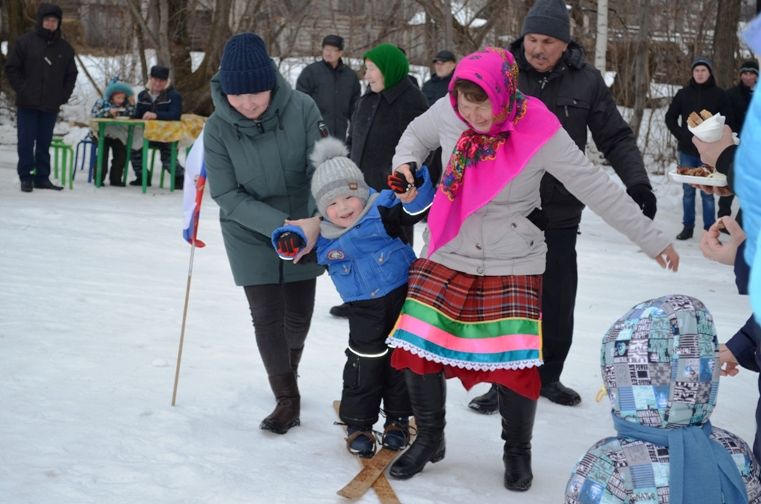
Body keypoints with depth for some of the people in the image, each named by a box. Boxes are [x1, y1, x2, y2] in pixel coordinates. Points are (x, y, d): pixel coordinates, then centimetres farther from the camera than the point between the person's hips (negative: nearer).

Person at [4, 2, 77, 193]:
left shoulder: (65, 48, 8)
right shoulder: (25, 42, -1)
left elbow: (71, 75, 16)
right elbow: (11, 68, 1)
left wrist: (63, 96, 5)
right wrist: (22, 90, -6)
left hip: (51, 106, 3)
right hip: (27, 105, -3)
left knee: (45, 143, 7)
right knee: (26, 142, -2)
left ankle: (42, 177, 13)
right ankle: (26, 177, 4)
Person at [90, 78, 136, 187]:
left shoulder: (125, 105, 9)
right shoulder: (101, 102, -2)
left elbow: (131, 117, 0)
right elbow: (93, 114, -16)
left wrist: (131, 105, -12)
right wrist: (108, 111, -26)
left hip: (117, 135, 4)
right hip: (102, 133, -4)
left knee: (121, 152, -16)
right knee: (103, 150, -26)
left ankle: (115, 179, -7)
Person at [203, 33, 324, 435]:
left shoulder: (301, 109, -20)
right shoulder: (217, 129, -19)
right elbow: (227, 195, -17)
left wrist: (315, 220, -32)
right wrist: (282, 225, -26)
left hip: (304, 229, 1)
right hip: (250, 235, -1)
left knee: (299, 313, 13)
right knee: (267, 316, -4)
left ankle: (290, 370, 42)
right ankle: (287, 399, 12)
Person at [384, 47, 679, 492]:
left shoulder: (540, 133, -20)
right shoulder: (447, 113, -11)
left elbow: (599, 189, -12)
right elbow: (416, 135, 14)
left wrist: (653, 240, -8)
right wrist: (404, 166, -7)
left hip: (513, 266, -3)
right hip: (447, 256, 3)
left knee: (515, 364, -9)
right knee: (417, 349, -1)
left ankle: (518, 451, 19)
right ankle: (429, 439, 24)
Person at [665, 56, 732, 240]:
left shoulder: (719, 94, -1)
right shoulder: (684, 93, 4)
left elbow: (727, 121, 1)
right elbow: (670, 117, 11)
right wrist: (681, 135, -1)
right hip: (687, 151, 2)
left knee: (707, 192, -1)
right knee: (688, 191, 7)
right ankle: (688, 227, 14)